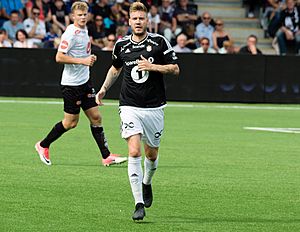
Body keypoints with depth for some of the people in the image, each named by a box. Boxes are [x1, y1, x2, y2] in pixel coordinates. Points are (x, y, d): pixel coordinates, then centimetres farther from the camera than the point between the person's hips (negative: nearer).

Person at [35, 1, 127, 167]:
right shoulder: (71, 33, -17)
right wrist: (82, 61, -25)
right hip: (71, 83, -8)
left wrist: (89, 58, 9)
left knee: (96, 117, 4)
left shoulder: (84, 30, 11)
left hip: (84, 81, 8)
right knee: (71, 122, 0)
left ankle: (106, 156, 5)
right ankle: (43, 145, 19)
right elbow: (59, 57, -22)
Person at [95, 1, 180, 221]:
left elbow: (175, 69, -2)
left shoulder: (159, 42, -3)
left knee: (151, 154, 11)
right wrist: (104, 88, 16)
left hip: (154, 107, 0)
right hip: (130, 106, 0)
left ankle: (147, 183, 45)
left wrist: (153, 66, -16)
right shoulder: (121, 45, 4)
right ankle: (139, 204, -16)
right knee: (134, 152, -16)